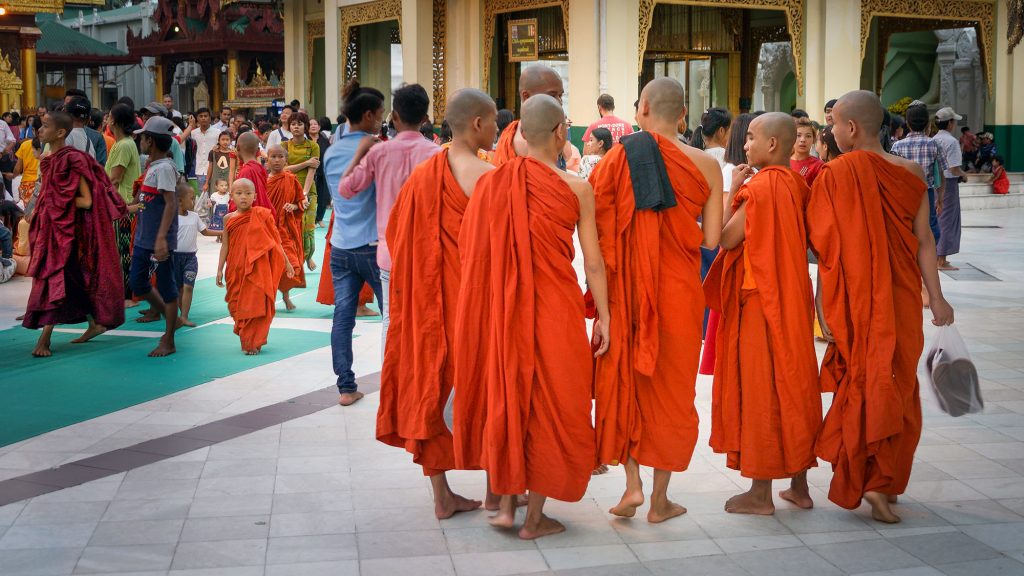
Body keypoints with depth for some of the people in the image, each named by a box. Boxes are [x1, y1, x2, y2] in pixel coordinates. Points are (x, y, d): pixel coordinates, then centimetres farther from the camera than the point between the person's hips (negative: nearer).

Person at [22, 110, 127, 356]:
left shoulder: (71, 160, -16)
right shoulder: (49, 160, 9)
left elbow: (86, 201, -18)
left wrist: (58, 202, -13)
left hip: (66, 228, -9)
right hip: (51, 226, 9)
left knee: (54, 280, -9)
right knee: (71, 280, 14)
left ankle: (44, 339, -7)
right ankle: (95, 323, 26)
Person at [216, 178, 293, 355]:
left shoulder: (262, 215, -1)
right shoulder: (229, 219, 4)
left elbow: (275, 241, 5)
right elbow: (225, 245, 7)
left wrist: (286, 262, 7)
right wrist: (220, 269, 4)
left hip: (258, 269, -2)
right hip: (236, 270, 2)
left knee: (257, 305, -4)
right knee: (237, 305, 8)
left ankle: (253, 342, 6)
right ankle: (245, 339, 24)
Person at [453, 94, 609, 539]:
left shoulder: (493, 182, -2)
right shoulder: (576, 188, -9)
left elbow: (472, 251, 3)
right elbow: (593, 262, -7)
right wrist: (603, 317, 2)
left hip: (502, 308, 3)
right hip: (556, 307, -3)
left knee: (506, 395, 19)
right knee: (551, 402, 9)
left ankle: (506, 504, 21)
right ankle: (534, 517, 16)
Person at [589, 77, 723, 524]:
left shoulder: (616, 160, -5)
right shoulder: (705, 165, -5)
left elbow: (598, 233, -8)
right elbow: (711, 239, -5)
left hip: (624, 286, 0)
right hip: (678, 290, 0)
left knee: (623, 378, 16)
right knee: (670, 387, 10)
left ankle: (632, 483, 9)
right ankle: (660, 499, 17)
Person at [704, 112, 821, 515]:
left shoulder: (759, 187, -17)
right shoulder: (797, 185, 8)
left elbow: (727, 238, -15)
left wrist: (731, 191, -7)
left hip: (758, 301, -8)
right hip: (792, 298, 8)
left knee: (759, 390, -1)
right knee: (793, 383, 14)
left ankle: (760, 494, 7)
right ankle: (799, 485, 22)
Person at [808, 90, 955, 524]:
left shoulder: (834, 174, -11)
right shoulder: (909, 173, -5)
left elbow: (821, 242, -11)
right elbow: (923, 240, -4)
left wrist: (821, 296, -1)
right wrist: (936, 297, 2)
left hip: (853, 298, -1)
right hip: (901, 297, 1)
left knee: (860, 385, 13)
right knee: (897, 386, 13)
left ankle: (858, 480, 15)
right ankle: (884, 482, 10)